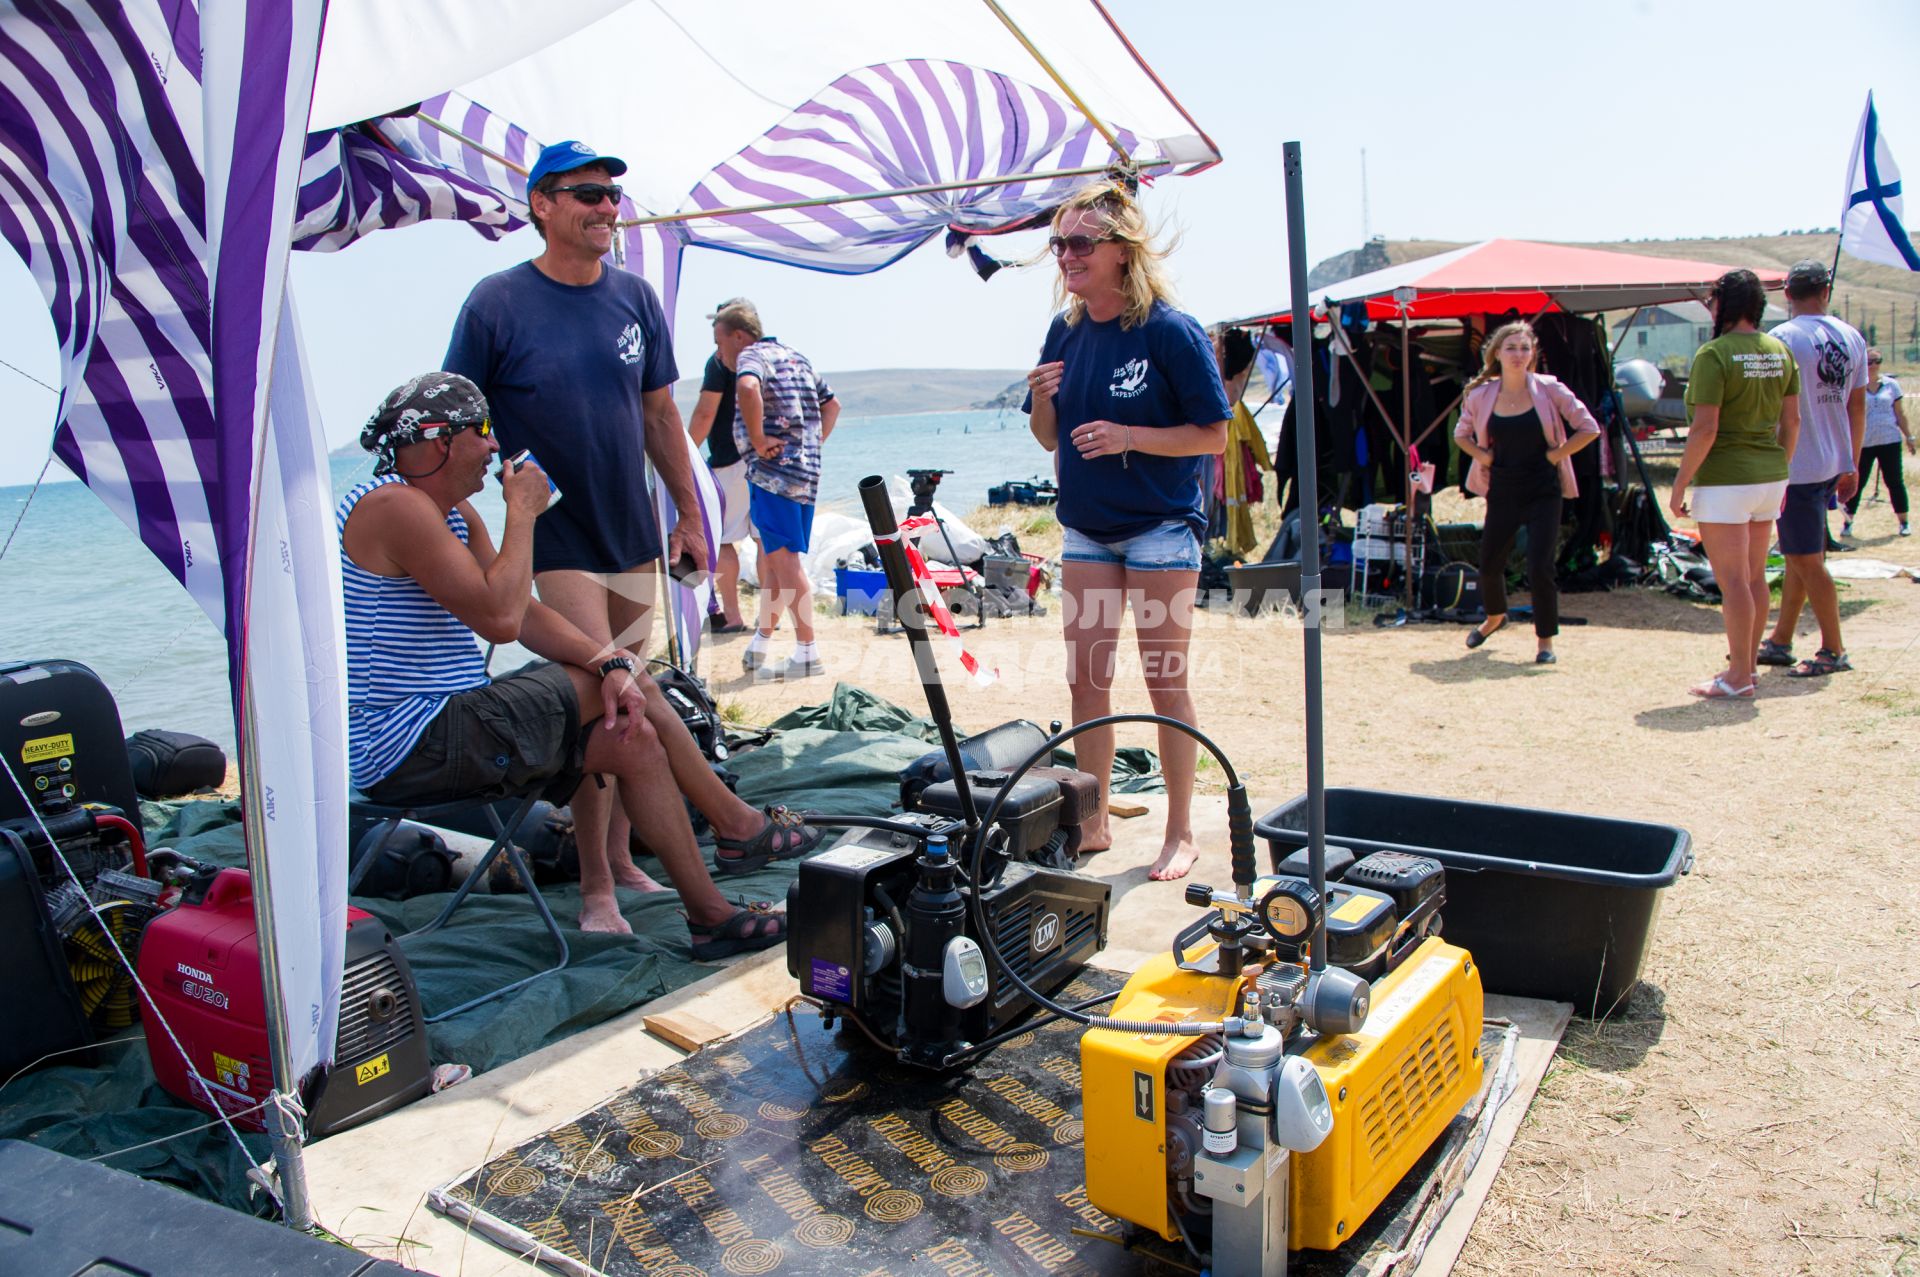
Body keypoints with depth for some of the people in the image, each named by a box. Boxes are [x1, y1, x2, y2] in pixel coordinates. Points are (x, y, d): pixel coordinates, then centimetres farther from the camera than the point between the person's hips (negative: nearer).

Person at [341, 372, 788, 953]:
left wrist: (609, 662, -9)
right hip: (409, 748, -9)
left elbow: (526, 613, 7)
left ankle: (598, 888, 14)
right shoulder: (394, 507, -17)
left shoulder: (453, 511, 13)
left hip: (443, 725, 9)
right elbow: (500, 619, -24)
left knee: (629, 737, 5)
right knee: (625, 683, -9)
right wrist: (523, 513, -13)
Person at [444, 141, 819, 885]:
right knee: (622, 699, -11)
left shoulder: (635, 299, 7)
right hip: (555, 542, -5)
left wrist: (689, 513, 13)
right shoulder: (497, 304, -7)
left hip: (632, 539, 5)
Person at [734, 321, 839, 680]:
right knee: (775, 558, 14)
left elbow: (748, 388, -29)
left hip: (773, 469, -9)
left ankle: (807, 654, -6)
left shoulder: (751, 356, -6)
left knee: (784, 558, -6)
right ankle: (759, 648, 21)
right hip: (807, 472, 9)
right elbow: (832, 404, 28)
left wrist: (758, 441, -21)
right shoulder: (795, 356, 21)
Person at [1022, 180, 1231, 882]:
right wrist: (1041, 398, -9)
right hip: (1086, 529, 6)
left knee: (1165, 682, 1)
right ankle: (1093, 824, 20)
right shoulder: (1066, 331, 6)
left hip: (1161, 526, -5)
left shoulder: (1170, 330, -12)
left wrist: (1129, 437, -22)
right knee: (1085, 680, 7)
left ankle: (1181, 833, 14)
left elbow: (1214, 434, -11)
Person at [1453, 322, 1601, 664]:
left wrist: (1556, 454, -9)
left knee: (1539, 568, -11)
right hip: (1502, 492, 3)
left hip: (1543, 492, -3)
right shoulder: (1481, 395, 0)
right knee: (1489, 565, 12)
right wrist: (1482, 455, 0)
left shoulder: (1549, 390, -6)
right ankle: (1495, 616, 44)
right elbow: (1461, 434, 16)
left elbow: (1589, 429, -3)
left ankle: (1545, 640, 7)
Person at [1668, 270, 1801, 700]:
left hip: (1725, 479, -8)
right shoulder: (1781, 351, 8)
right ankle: (1746, 665, 25)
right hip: (1770, 475, 8)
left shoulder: (1714, 354, -15)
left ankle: (1739, 678, 2)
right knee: (1755, 577, 15)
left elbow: (1704, 429, -19)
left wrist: (1680, 484, -12)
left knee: (1732, 581, -3)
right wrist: (1780, 472, 21)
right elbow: (1792, 421, 11)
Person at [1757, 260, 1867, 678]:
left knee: (1808, 560, -1)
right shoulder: (1852, 338, 9)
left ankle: (1833, 651, 4)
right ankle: (1780, 641, 22)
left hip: (1796, 467, -8)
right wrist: (1852, 465, 21)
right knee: (1798, 554, 15)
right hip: (1835, 465, 8)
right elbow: (1858, 405, 14)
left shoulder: (1782, 339, -13)